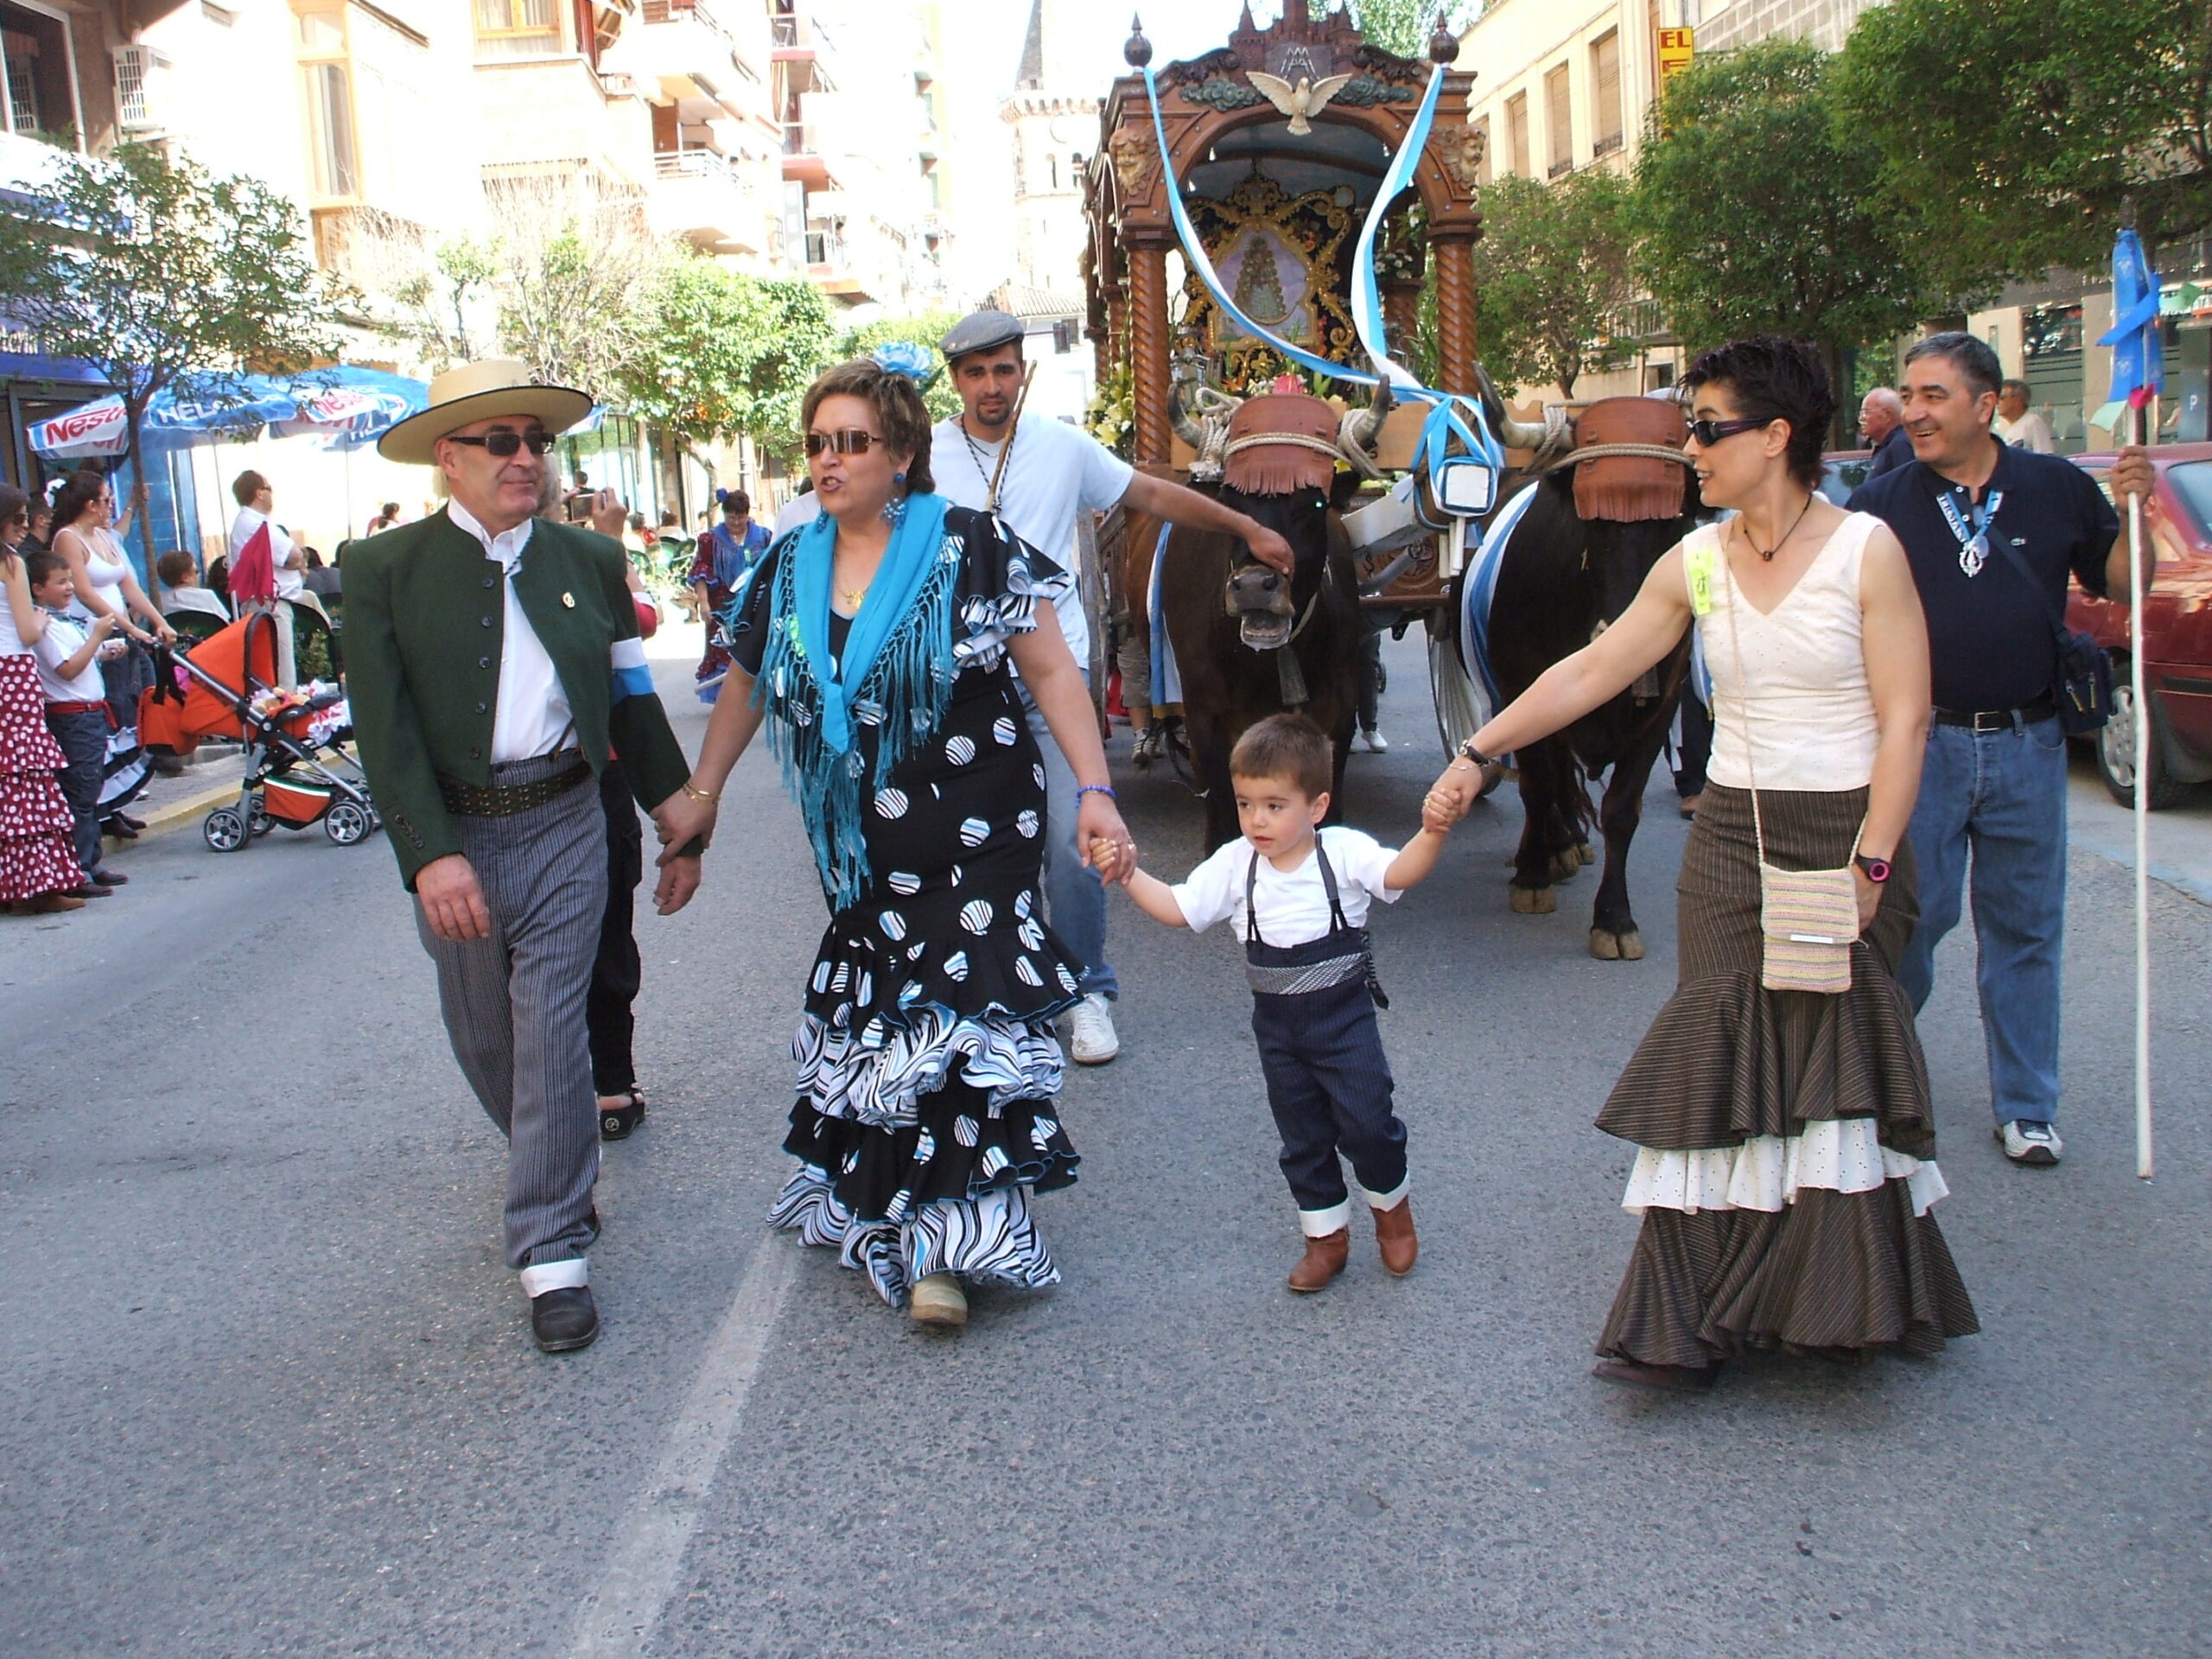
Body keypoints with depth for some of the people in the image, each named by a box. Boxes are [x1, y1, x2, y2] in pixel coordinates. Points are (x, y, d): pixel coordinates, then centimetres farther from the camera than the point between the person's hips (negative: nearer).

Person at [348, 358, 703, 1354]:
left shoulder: (588, 560, 8)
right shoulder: (384, 570, -1)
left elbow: (635, 704, 13)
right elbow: (383, 728, -10)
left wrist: (683, 825, 13)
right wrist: (430, 854, -21)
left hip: (565, 827, 0)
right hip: (451, 834, 0)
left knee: (551, 1036, -4)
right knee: (483, 1039, 14)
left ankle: (554, 1252, 4)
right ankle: (558, 1168, 41)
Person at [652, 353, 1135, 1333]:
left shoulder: (971, 549, -6)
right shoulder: (788, 569, 8)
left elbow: (1051, 669, -6)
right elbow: (747, 685, 21)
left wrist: (1093, 790, -13)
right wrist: (702, 793, 23)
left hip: (973, 840, -4)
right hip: (858, 851, 5)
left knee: (960, 1018, -7)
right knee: (871, 1022, 8)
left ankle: (942, 1243, 4)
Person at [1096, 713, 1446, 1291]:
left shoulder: (1344, 851, -13)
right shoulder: (1235, 864, -4)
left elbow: (1398, 873, -27)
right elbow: (1177, 908, -2)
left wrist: (1432, 835, -45)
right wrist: (1130, 874, -14)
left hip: (1344, 1014, -3)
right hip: (1277, 1026, 3)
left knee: (1366, 1122, -2)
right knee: (1302, 1136, 13)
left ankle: (1391, 1205, 29)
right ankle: (1326, 1235, 31)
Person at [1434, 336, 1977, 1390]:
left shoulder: (1865, 551, -6)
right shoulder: (1695, 563, 6)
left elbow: (1904, 721, -8)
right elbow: (1588, 673, 10)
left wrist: (1870, 864, -15)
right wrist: (1479, 753, 8)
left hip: (1843, 832, -3)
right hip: (1730, 838, 4)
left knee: (1838, 1057, -2)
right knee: (1720, 1059, 1)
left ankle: (1841, 1298, 14)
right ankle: (1692, 1321, 6)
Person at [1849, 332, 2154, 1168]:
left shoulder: (2058, 489, 2)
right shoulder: (1880, 504, -2)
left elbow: (2120, 584, 9)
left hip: (2027, 745, 2)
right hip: (1922, 744, -1)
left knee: (2025, 929, 10)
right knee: (1906, 919, 4)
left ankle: (2027, 1106, 22)